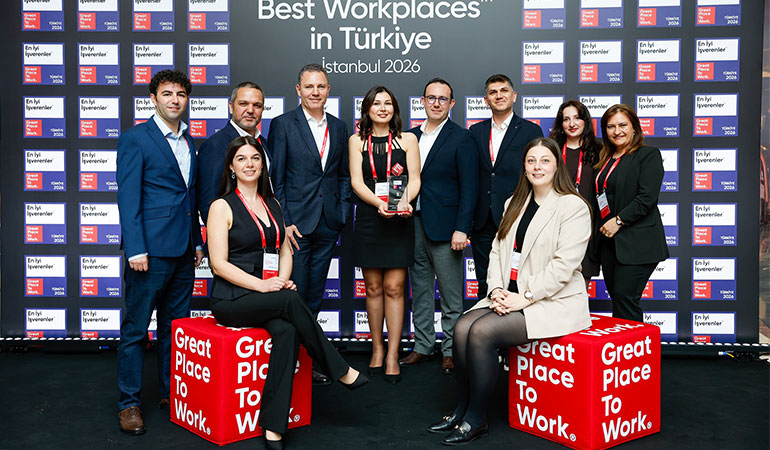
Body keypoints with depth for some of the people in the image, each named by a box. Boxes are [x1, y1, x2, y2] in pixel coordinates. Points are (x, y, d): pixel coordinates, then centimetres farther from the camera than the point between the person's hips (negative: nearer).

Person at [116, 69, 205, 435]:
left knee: (176, 324, 14)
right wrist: (135, 250, -16)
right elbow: (128, 198, -9)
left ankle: (172, 393, 25)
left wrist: (197, 242, 14)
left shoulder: (189, 142, 15)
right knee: (135, 328, 1)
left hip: (183, 251, 7)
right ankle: (129, 402, 12)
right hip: (151, 248, -6)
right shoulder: (135, 139, -4)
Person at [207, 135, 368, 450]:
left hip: (270, 298, 4)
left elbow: (285, 250, 18)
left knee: (287, 331, -29)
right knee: (291, 301, -31)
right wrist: (261, 285, -18)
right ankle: (340, 371, -17)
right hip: (232, 300, -4)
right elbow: (219, 263, -8)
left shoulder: (273, 204, 17)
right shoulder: (222, 206, -1)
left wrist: (282, 280, -4)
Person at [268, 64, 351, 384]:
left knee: (314, 296, 12)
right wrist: (283, 222, -11)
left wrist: (342, 212, 4)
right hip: (296, 222, -4)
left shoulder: (339, 127, 11)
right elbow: (275, 178, -5)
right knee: (294, 296, -1)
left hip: (328, 224, 5)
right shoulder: (282, 124, -2)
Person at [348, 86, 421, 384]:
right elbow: (356, 182, -1)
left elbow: (414, 179, 3)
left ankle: (392, 356, 3)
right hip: (368, 219, 1)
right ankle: (377, 349, 21)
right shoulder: (357, 141, 9)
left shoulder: (407, 140, 10)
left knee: (394, 288, -3)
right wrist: (379, 203, -19)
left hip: (398, 221, -1)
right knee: (373, 288, 7)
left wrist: (405, 201, -19)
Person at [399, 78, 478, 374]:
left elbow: (469, 187, -8)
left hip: (443, 225, -5)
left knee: (450, 292, 2)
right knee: (420, 289, 13)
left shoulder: (461, 138, -3)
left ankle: (451, 350, 14)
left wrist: (461, 228, -14)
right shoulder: (410, 136, 13)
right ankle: (423, 346, 24)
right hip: (414, 223, 6)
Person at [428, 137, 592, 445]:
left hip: (554, 302, -7)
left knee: (483, 332, -24)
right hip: (511, 297, 7)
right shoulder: (515, 204, 16)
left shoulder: (574, 207, -7)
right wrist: (496, 289, -4)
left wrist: (525, 297, -19)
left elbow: (564, 264, -16)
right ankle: (462, 410, -3)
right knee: (463, 327, -16)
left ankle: (476, 419, -9)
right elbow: (497, 249, 13)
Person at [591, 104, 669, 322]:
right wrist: (601, 227, 9)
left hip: (636, 242, -7)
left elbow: (647, 198, -14)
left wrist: (619, 221, -15)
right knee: (616, 299, 9)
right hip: (608, 241, 7)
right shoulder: (605, 159, 18)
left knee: (625, 298, -10)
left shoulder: (648, 154, -3)